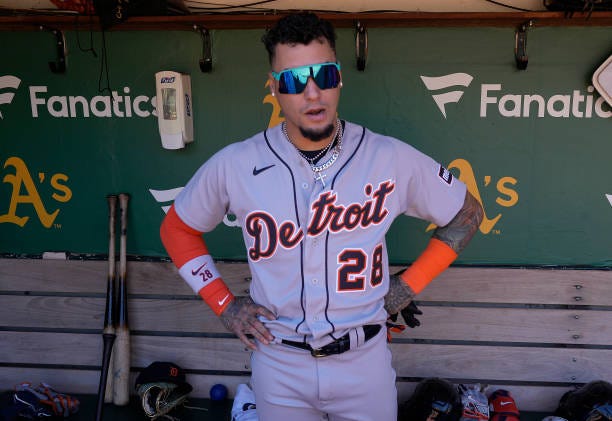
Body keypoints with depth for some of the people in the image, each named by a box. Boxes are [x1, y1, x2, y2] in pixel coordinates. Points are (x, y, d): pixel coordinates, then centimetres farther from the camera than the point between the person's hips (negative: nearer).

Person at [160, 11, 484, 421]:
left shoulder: (392, 159, -12)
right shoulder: (234, 166, -11)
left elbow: (467, 213, 3)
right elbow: (177, 229, 6)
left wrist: (410, 284, -3)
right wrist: (222, 303, -2)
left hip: (364, 360, 0)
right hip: (278, 364, 1)